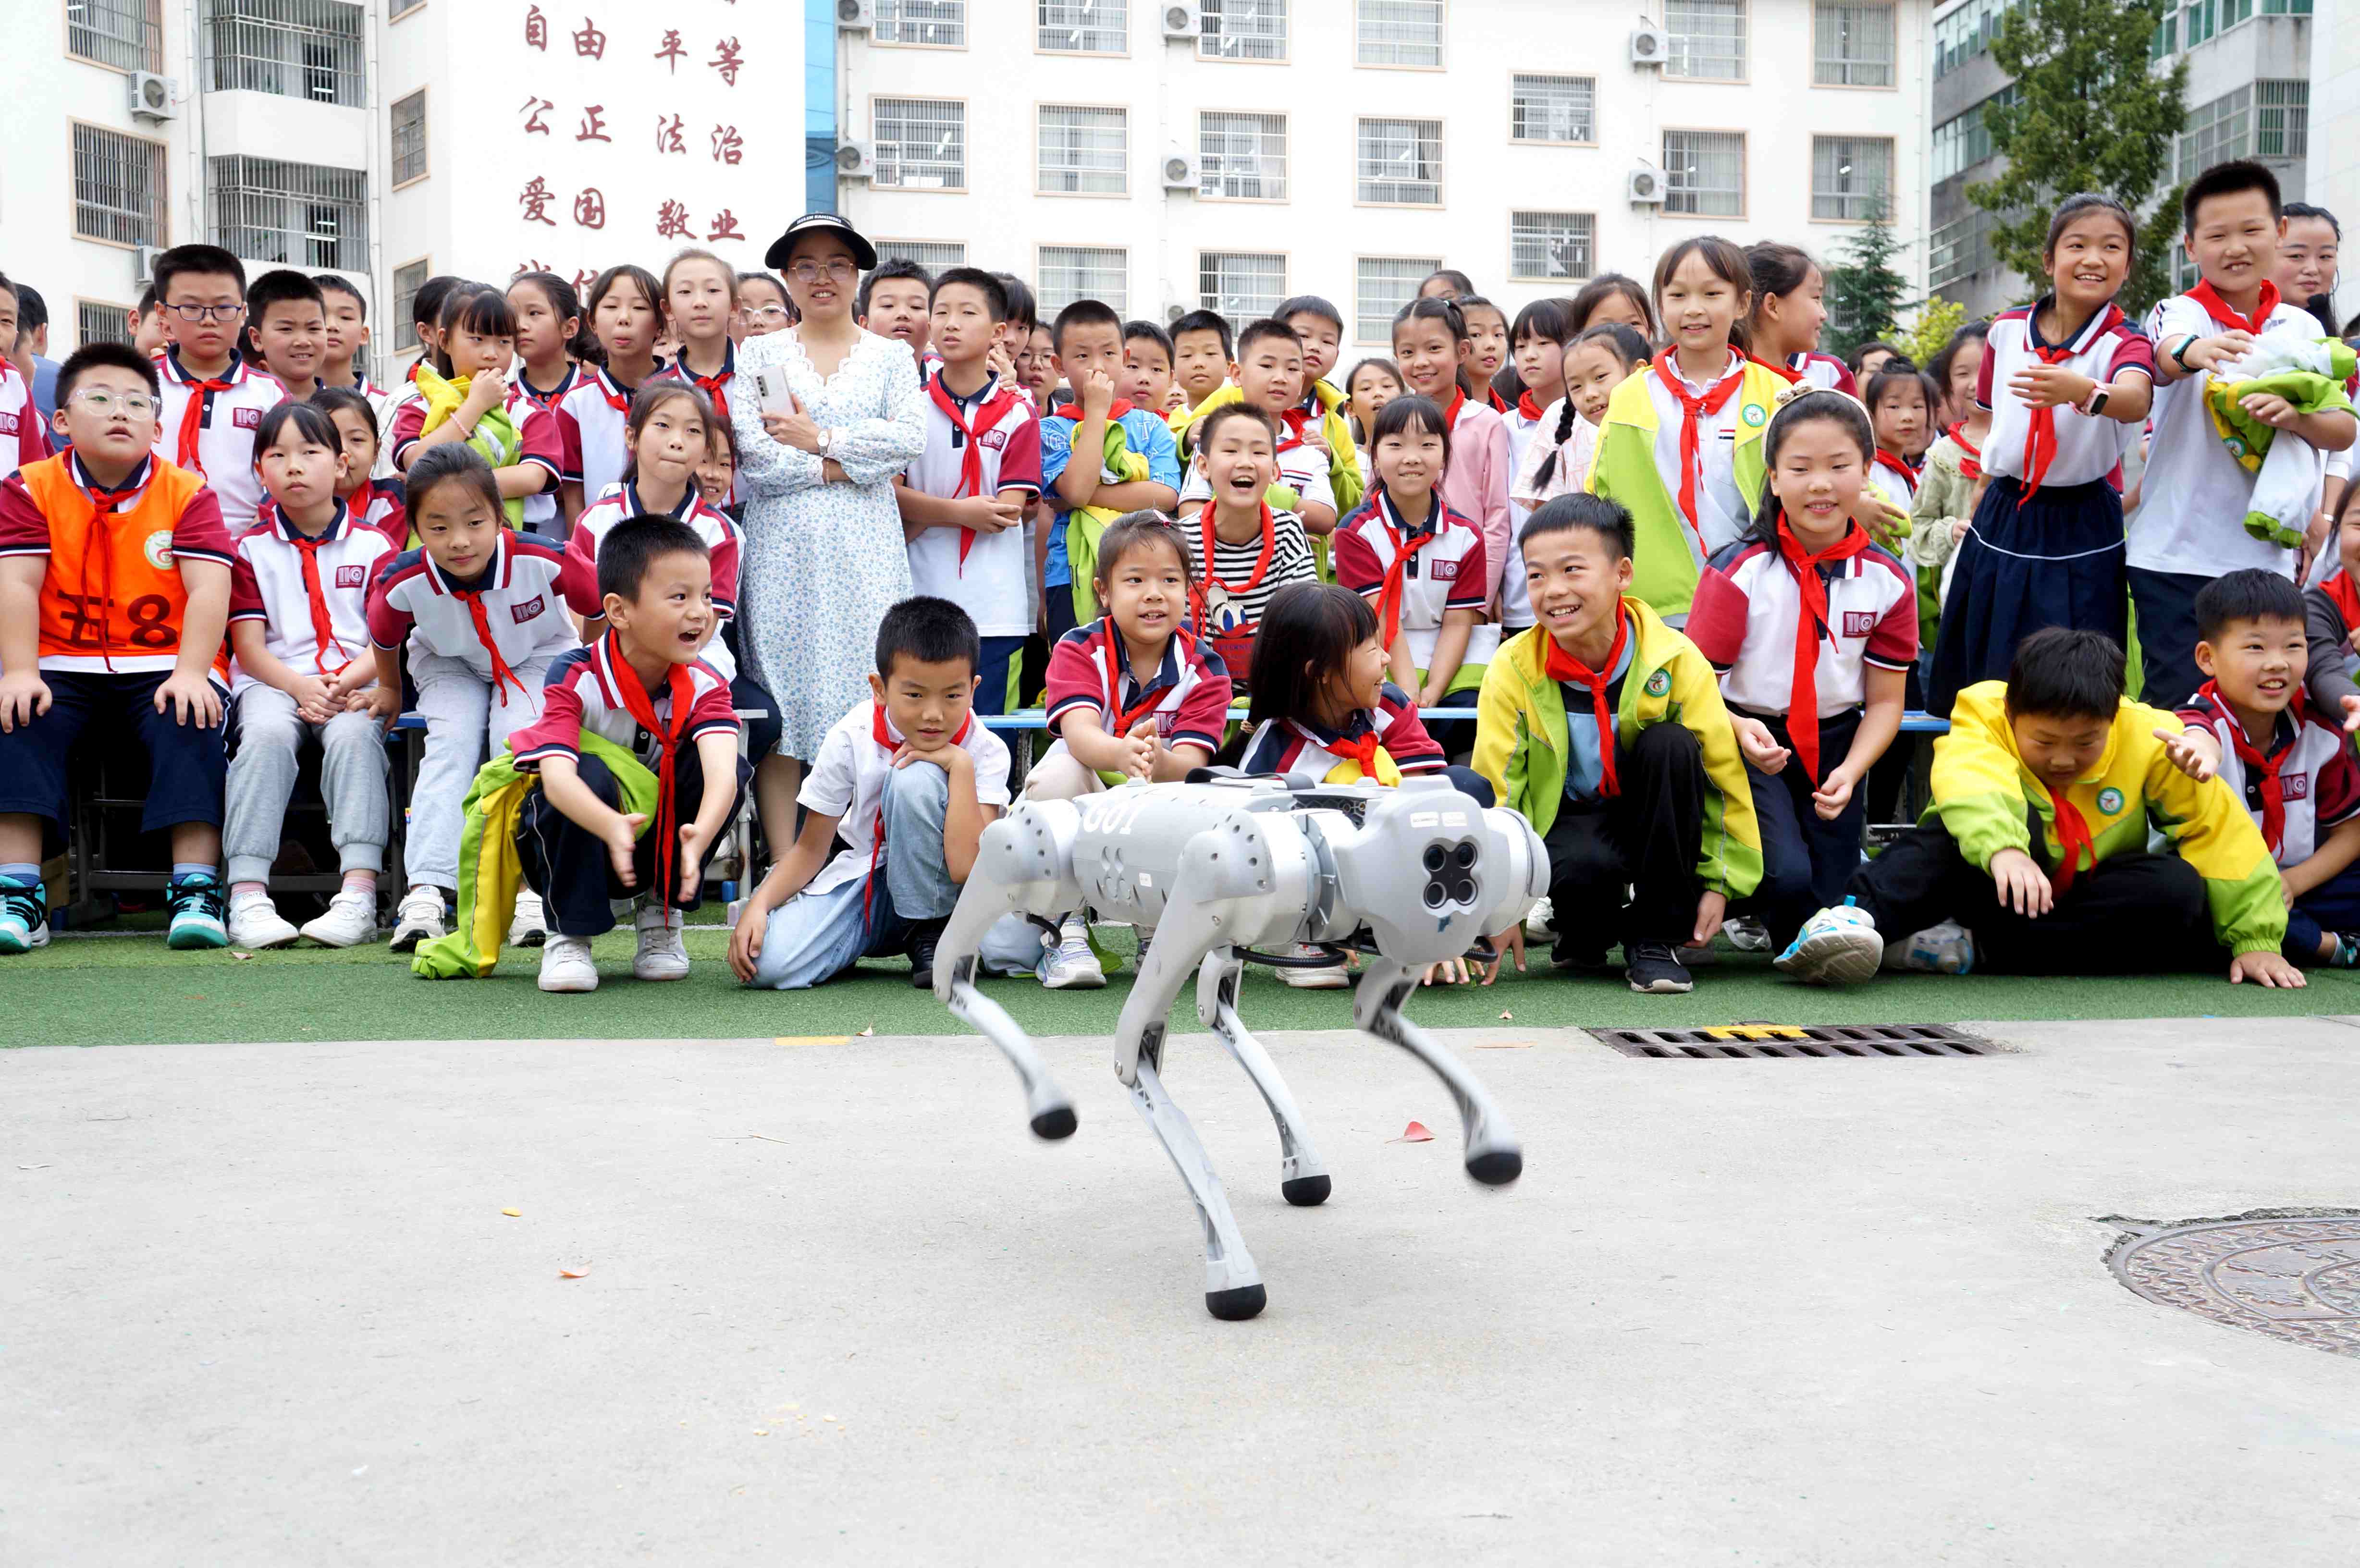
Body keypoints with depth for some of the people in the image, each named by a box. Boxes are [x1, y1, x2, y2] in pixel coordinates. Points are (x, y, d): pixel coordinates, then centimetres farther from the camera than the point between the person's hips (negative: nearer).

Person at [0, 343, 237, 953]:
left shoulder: (188, 494, 2)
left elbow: (208, 588, -10)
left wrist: (191, 674, -25)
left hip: (161, 668, 0)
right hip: (62, 667, 1)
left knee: (191, 721, -30)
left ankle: (196, 892, -31)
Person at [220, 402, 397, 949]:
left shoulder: (374, 547, 13)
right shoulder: (250, 549, 14)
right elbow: (249, 646, 4)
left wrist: (347, 682, -16)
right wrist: (302, 686, -15)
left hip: (356, 681, 0)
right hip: (275, 681, 0)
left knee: (355, 734, -34)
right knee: (267, 733, -33)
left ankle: (359, 895, -43)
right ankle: (247, 894, -40)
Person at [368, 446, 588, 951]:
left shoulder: (542, 561, -36)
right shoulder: (402, 585, -31)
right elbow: (385, 642, -6)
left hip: (537, 655, -1)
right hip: (450, 664, 1)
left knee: (518, 735, -26)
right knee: (452, 742, -23)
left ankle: (527, 887, -25)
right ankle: (425, 892, -30)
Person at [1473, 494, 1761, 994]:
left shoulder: (1676, 660, -15)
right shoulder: (1513, 670, -14)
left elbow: (1722, 771, -7)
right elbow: (1496, 788, -10)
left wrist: (1721, 881, -6)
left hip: (1653, 818, 2)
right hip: (1566, 818, -2)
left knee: (1670, 743, -29)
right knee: (1583, 866, -38)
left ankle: (1656, 935, -17)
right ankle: (1586, 937, 2)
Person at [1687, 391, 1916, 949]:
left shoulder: (1888, 579, -2)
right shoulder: (1738, 571, -13)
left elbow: (1885, 700, 3)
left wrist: (1850, 772, -14)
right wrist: (1738, 730, -33)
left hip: (1836, 744, 4)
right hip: (1753, 743, -4)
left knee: (1834, 897, -2)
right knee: (1788, 877, -25)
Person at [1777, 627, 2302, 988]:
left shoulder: (2148, 737, -13)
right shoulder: (1985, 718, -19)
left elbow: (2220, 830, -9)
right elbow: (1971, 777, -42)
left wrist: (2256, 939, -14)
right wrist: (2002, 847, -62)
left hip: (2083, 896, 3)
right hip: (1992, 885, -3)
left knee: (2179, 889, -28)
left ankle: (1974, 947, -32)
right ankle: (1857, 915, -51)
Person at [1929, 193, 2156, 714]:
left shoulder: (2123, 342, -11)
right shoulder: (2006, 330, 2)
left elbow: (2135, 400, -35)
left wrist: (2083, 391, -57)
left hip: (2079, 531, -4)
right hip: (2002, 519, 4)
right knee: (1984, 681, 12)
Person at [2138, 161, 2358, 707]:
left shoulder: (2302, 328, 9)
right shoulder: (2180, 313, -3)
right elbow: (2165, 356, -28)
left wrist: (2296, 417, -21)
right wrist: (2193, 351, -52)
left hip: (2268, 557, 4)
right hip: (2178, 558, -4)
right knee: (2178, 703, -5)